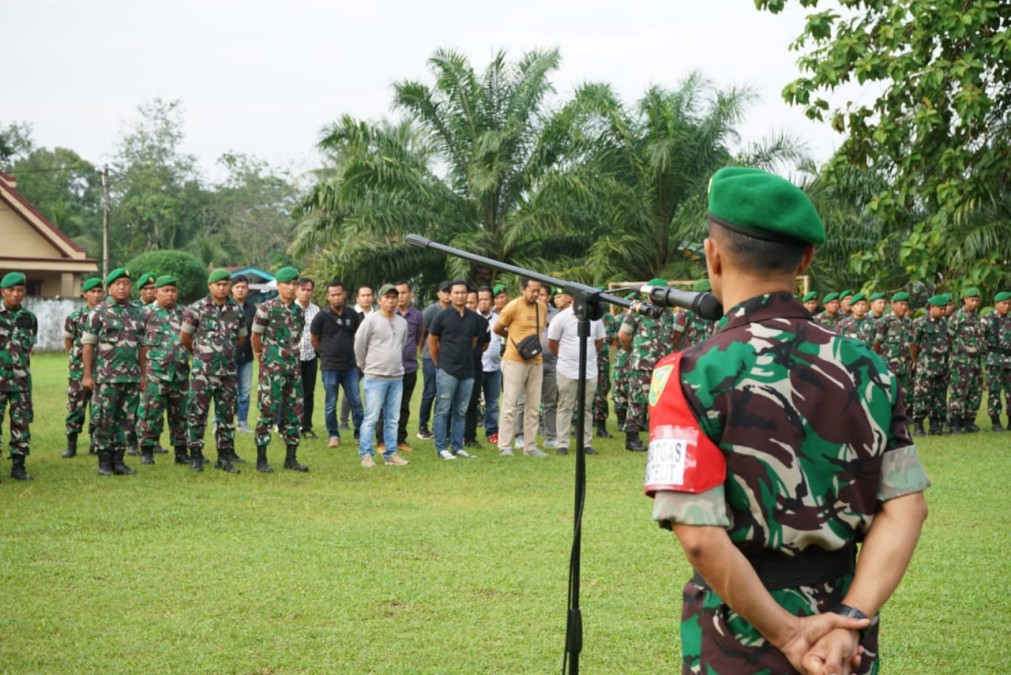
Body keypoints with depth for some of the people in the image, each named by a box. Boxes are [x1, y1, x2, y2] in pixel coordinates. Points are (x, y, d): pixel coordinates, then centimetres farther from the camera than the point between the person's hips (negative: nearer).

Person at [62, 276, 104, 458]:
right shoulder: (75, 317, -1)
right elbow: (67, 340, 11)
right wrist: (75, 357, 12)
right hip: (79, 370, -1)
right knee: (75, 407, -2)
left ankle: (96, 444, 16)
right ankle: (71, 445, 5)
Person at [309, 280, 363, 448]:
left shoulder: (352, 314, 1)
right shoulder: (322, 316, -7)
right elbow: (313, 338, 3)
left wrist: (349, 351, 12)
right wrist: (326, 354, 9)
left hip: (350, 366, 2)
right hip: (330, 367, -2)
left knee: (356, 402, 5)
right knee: (331, 404, 5)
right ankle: (333, 436, 16)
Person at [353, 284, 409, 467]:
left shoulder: (402, 322, 10)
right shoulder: (371, 320, -7)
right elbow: (359, 346, -1)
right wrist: (366, 367, 7)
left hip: (397, 378, 6)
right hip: (375, 378, -5)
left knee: (392, 419, 9)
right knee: (371, 418, -5)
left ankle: (391, 454, 14)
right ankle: (366, 454, 0)